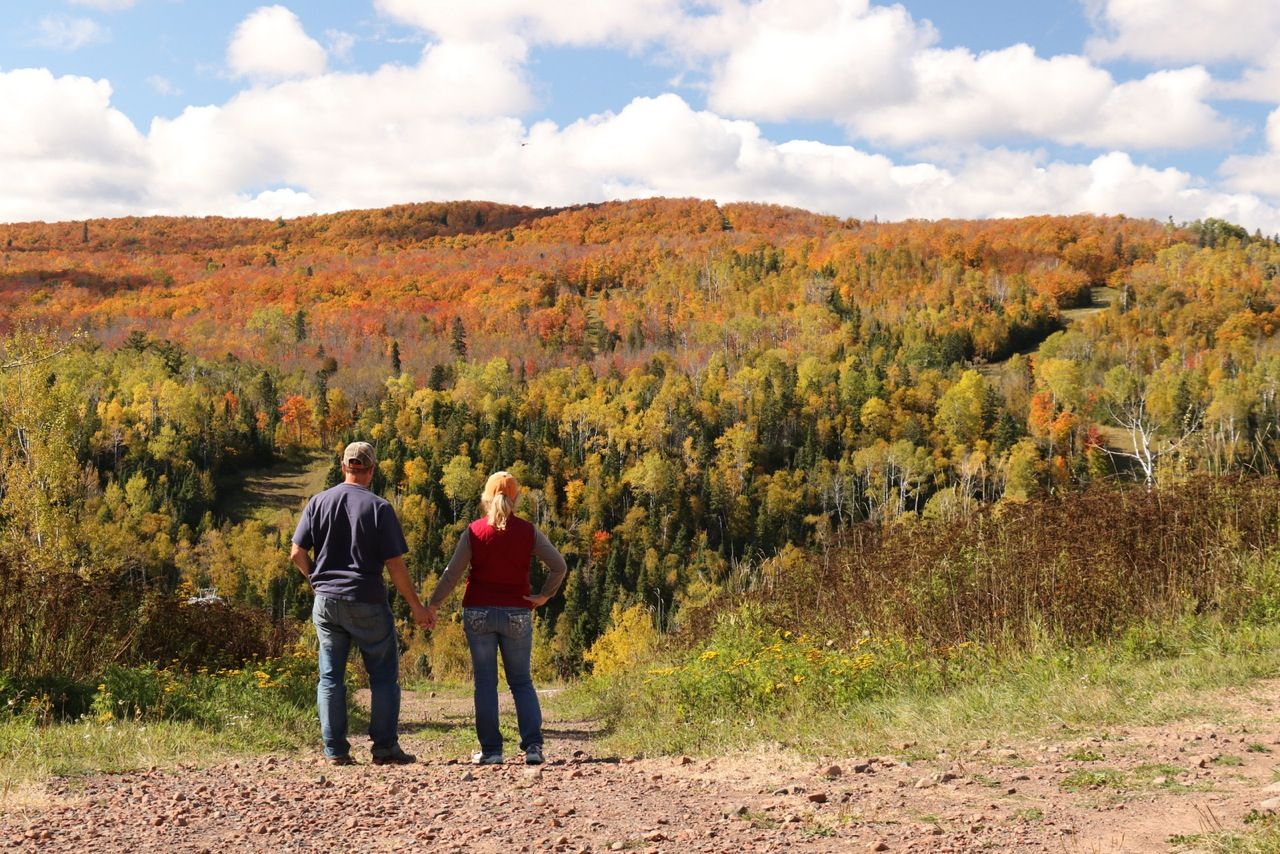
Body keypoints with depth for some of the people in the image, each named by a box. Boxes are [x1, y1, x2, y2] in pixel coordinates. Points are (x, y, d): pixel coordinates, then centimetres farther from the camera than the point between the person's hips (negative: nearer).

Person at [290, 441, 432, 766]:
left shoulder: (319, 502, 2)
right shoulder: (378, 507, -8)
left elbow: (297, 554, 1)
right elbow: (395, 564, -9)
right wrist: (416, 606, -1)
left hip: (326, 601, 4)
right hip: (367, 603, -3)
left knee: (330, 676, 9)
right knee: (383, 676, 7)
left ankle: (335, 750, 9)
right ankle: (384, 748, 5)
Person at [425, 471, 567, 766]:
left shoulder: (474, 531, -3)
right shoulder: (528, 532, -1)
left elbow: (453, 573, -5)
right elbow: (559, 566, -4)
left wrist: (432, 604, 3)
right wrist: (544, 596, 6)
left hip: (478, 613, -1)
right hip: (517, 614, 1)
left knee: (485, 682, 5)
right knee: (522, 681, 9)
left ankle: (491, 750, 3)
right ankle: (533, 746, -2)